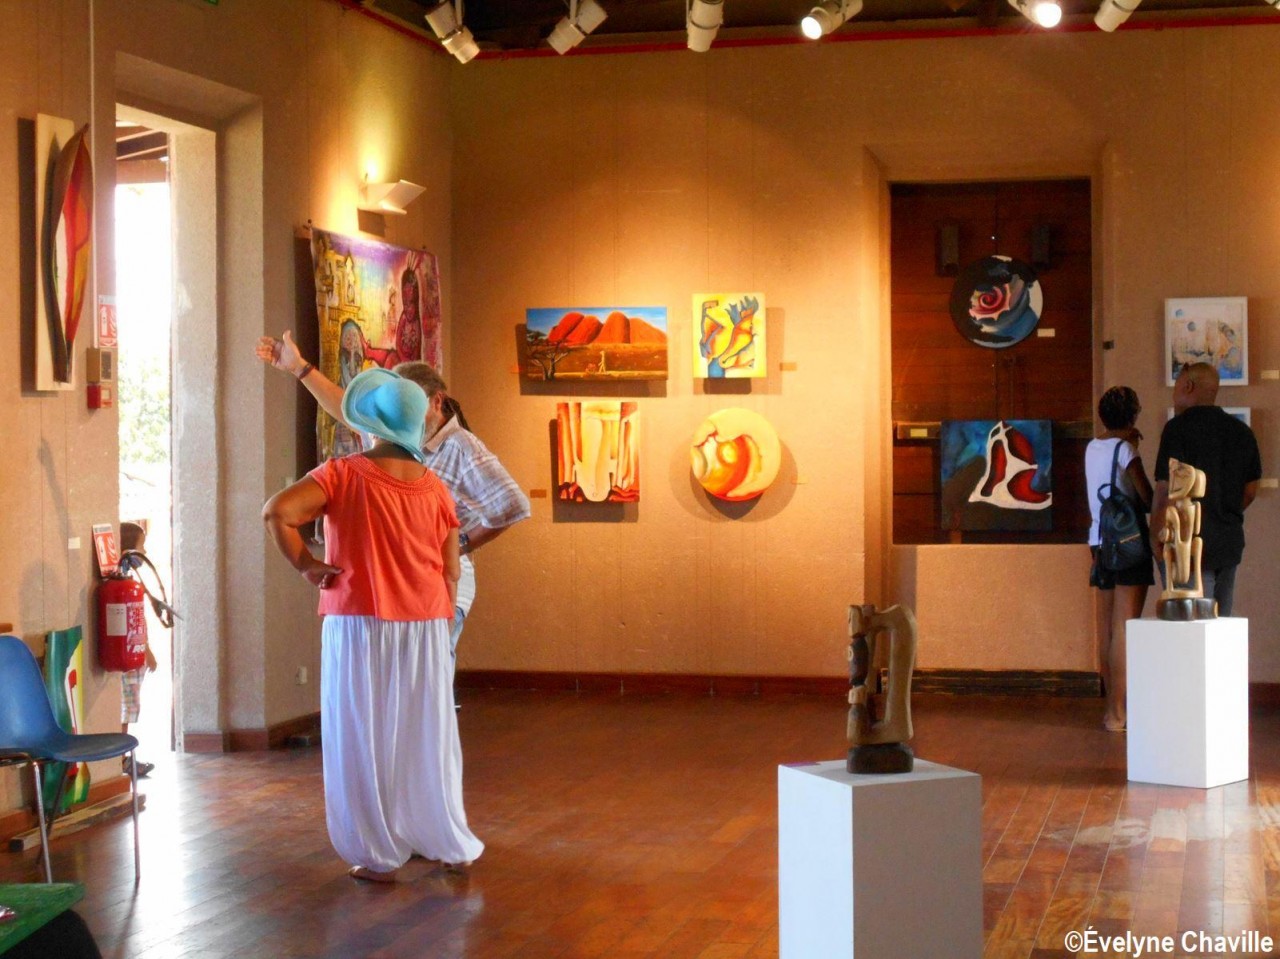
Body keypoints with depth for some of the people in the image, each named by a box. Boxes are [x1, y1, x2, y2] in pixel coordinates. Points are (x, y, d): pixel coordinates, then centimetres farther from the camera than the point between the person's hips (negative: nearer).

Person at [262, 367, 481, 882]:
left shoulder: (345, 474, -8)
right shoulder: (434, 488, 3)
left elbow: (277, 511, -21)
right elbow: (450, 572, 6)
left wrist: (305, 565, -8)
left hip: (359, 625, -3)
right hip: (425, 627, 3)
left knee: (365, 737, 6)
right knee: (427, 735, 14)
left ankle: (378, 856, 10)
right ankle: (450, 844, 22)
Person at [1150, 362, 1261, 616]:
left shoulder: (1178, 428, -11)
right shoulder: (1242, 432, 10)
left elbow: (1167, 492, -15)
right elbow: (1250, 490, 15)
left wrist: (1156, 536, -6)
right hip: (1230, 543, 7)